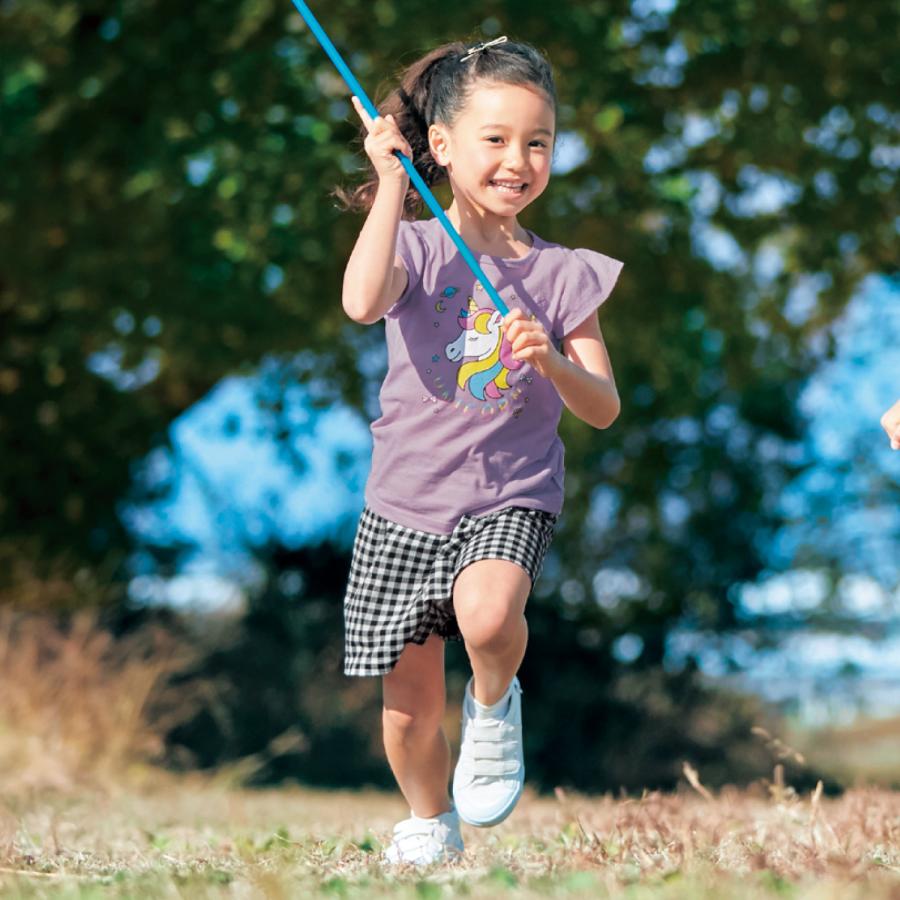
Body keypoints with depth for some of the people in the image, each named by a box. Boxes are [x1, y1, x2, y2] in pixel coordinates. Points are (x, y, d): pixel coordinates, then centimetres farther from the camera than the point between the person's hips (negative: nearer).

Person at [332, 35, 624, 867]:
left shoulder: (561, 275, 1)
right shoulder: (416, 247, -2)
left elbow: (603, 408, 0)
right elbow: (363, 301, -25)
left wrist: (552, 362, -20)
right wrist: (390, 182, -20)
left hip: (512, 497, -1)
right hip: (406, 506, 1)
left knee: (486, 613, -33)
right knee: (410, 707, 8)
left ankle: (494, 705, 0)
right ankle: (429, 827, 36)